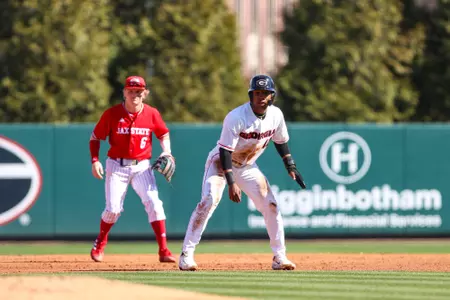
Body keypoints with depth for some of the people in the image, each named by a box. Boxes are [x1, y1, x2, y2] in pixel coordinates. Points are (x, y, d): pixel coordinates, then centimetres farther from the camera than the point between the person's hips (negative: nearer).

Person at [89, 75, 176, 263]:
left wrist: (166, 152, -6)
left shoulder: (152, 114, -3)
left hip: (142, 166, 1)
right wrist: (95, 161, -11)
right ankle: (99, 244, 27)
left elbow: (164, 135, 13)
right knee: (113, 209, -4)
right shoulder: (112, 114, -7)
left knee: (154, 203, -16)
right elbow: (95, 138, 2)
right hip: (116, 166, -1)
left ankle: (164, 251, -16)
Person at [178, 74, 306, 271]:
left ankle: (279, 257, 9)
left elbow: (280, 141, 10)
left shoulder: (276, 115, -9)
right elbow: (225, 151, -28)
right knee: (209, 201, -24)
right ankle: (186, 255, -21)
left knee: (270, 205, -3)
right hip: (220, 162, -6)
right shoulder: (236, 117, -28)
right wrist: (231, 183, -33)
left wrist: (291, 167, 6)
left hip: (247, 167, 6)